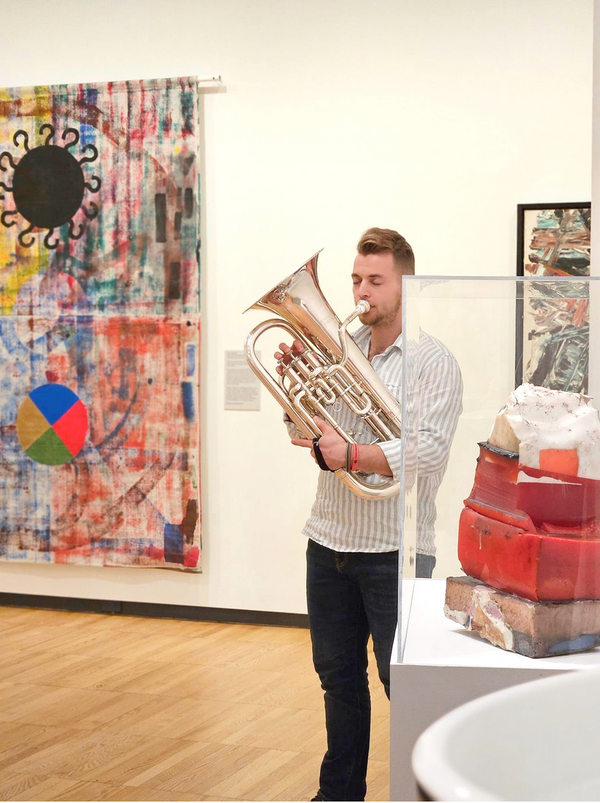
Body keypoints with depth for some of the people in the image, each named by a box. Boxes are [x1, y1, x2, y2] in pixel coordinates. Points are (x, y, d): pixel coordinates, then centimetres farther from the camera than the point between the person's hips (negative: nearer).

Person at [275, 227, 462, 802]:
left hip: (394, 551, -6)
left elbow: (428, 452, -20)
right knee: (339, 678, 15)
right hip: (329, 541, 6)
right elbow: (304, 430, 13)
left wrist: (350, 454, -29)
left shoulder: (434, 363, -8)